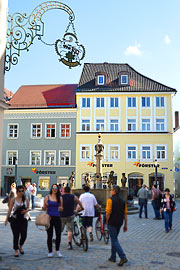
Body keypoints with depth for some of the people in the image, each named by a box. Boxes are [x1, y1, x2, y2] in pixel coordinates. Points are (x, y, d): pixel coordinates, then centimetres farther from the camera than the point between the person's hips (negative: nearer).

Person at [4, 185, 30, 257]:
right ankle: (16, 250, 19)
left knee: (24, 235, -3)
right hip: (15, 219, -2)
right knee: (16, 235, 1)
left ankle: (20, 246, 28)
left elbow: (28, 208, 11)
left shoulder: (26, 200, 3)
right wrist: (6, 219, -1)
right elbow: (10, 209, 1)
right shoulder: (13, 199, -1)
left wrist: (26, 210, -12)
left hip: (23, 219, 2)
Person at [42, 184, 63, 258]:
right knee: (50, 235, 4)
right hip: (49, 218, -1)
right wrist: (44, 207, -14)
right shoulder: (47, 197, 3)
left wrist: (61, 208, -8)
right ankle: (50, 252, 17)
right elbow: (44, 208, 8)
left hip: (57, 218, 1)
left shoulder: (60, 198, 7)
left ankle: (57, 250, 18)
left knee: (58, 235, -2)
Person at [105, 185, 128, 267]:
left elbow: (108, 213, -17)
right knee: (114, 239, 19)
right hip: (119, 223, 7)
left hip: (112, 223, -7)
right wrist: (125, 225, 12)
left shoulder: (110, 200, -13)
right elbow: (125, 214, 7)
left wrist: (106, 222, -4)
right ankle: (113, 257, 25)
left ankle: (123, 257, -14)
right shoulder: (122, 201, 7)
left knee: (114, 241, -4)